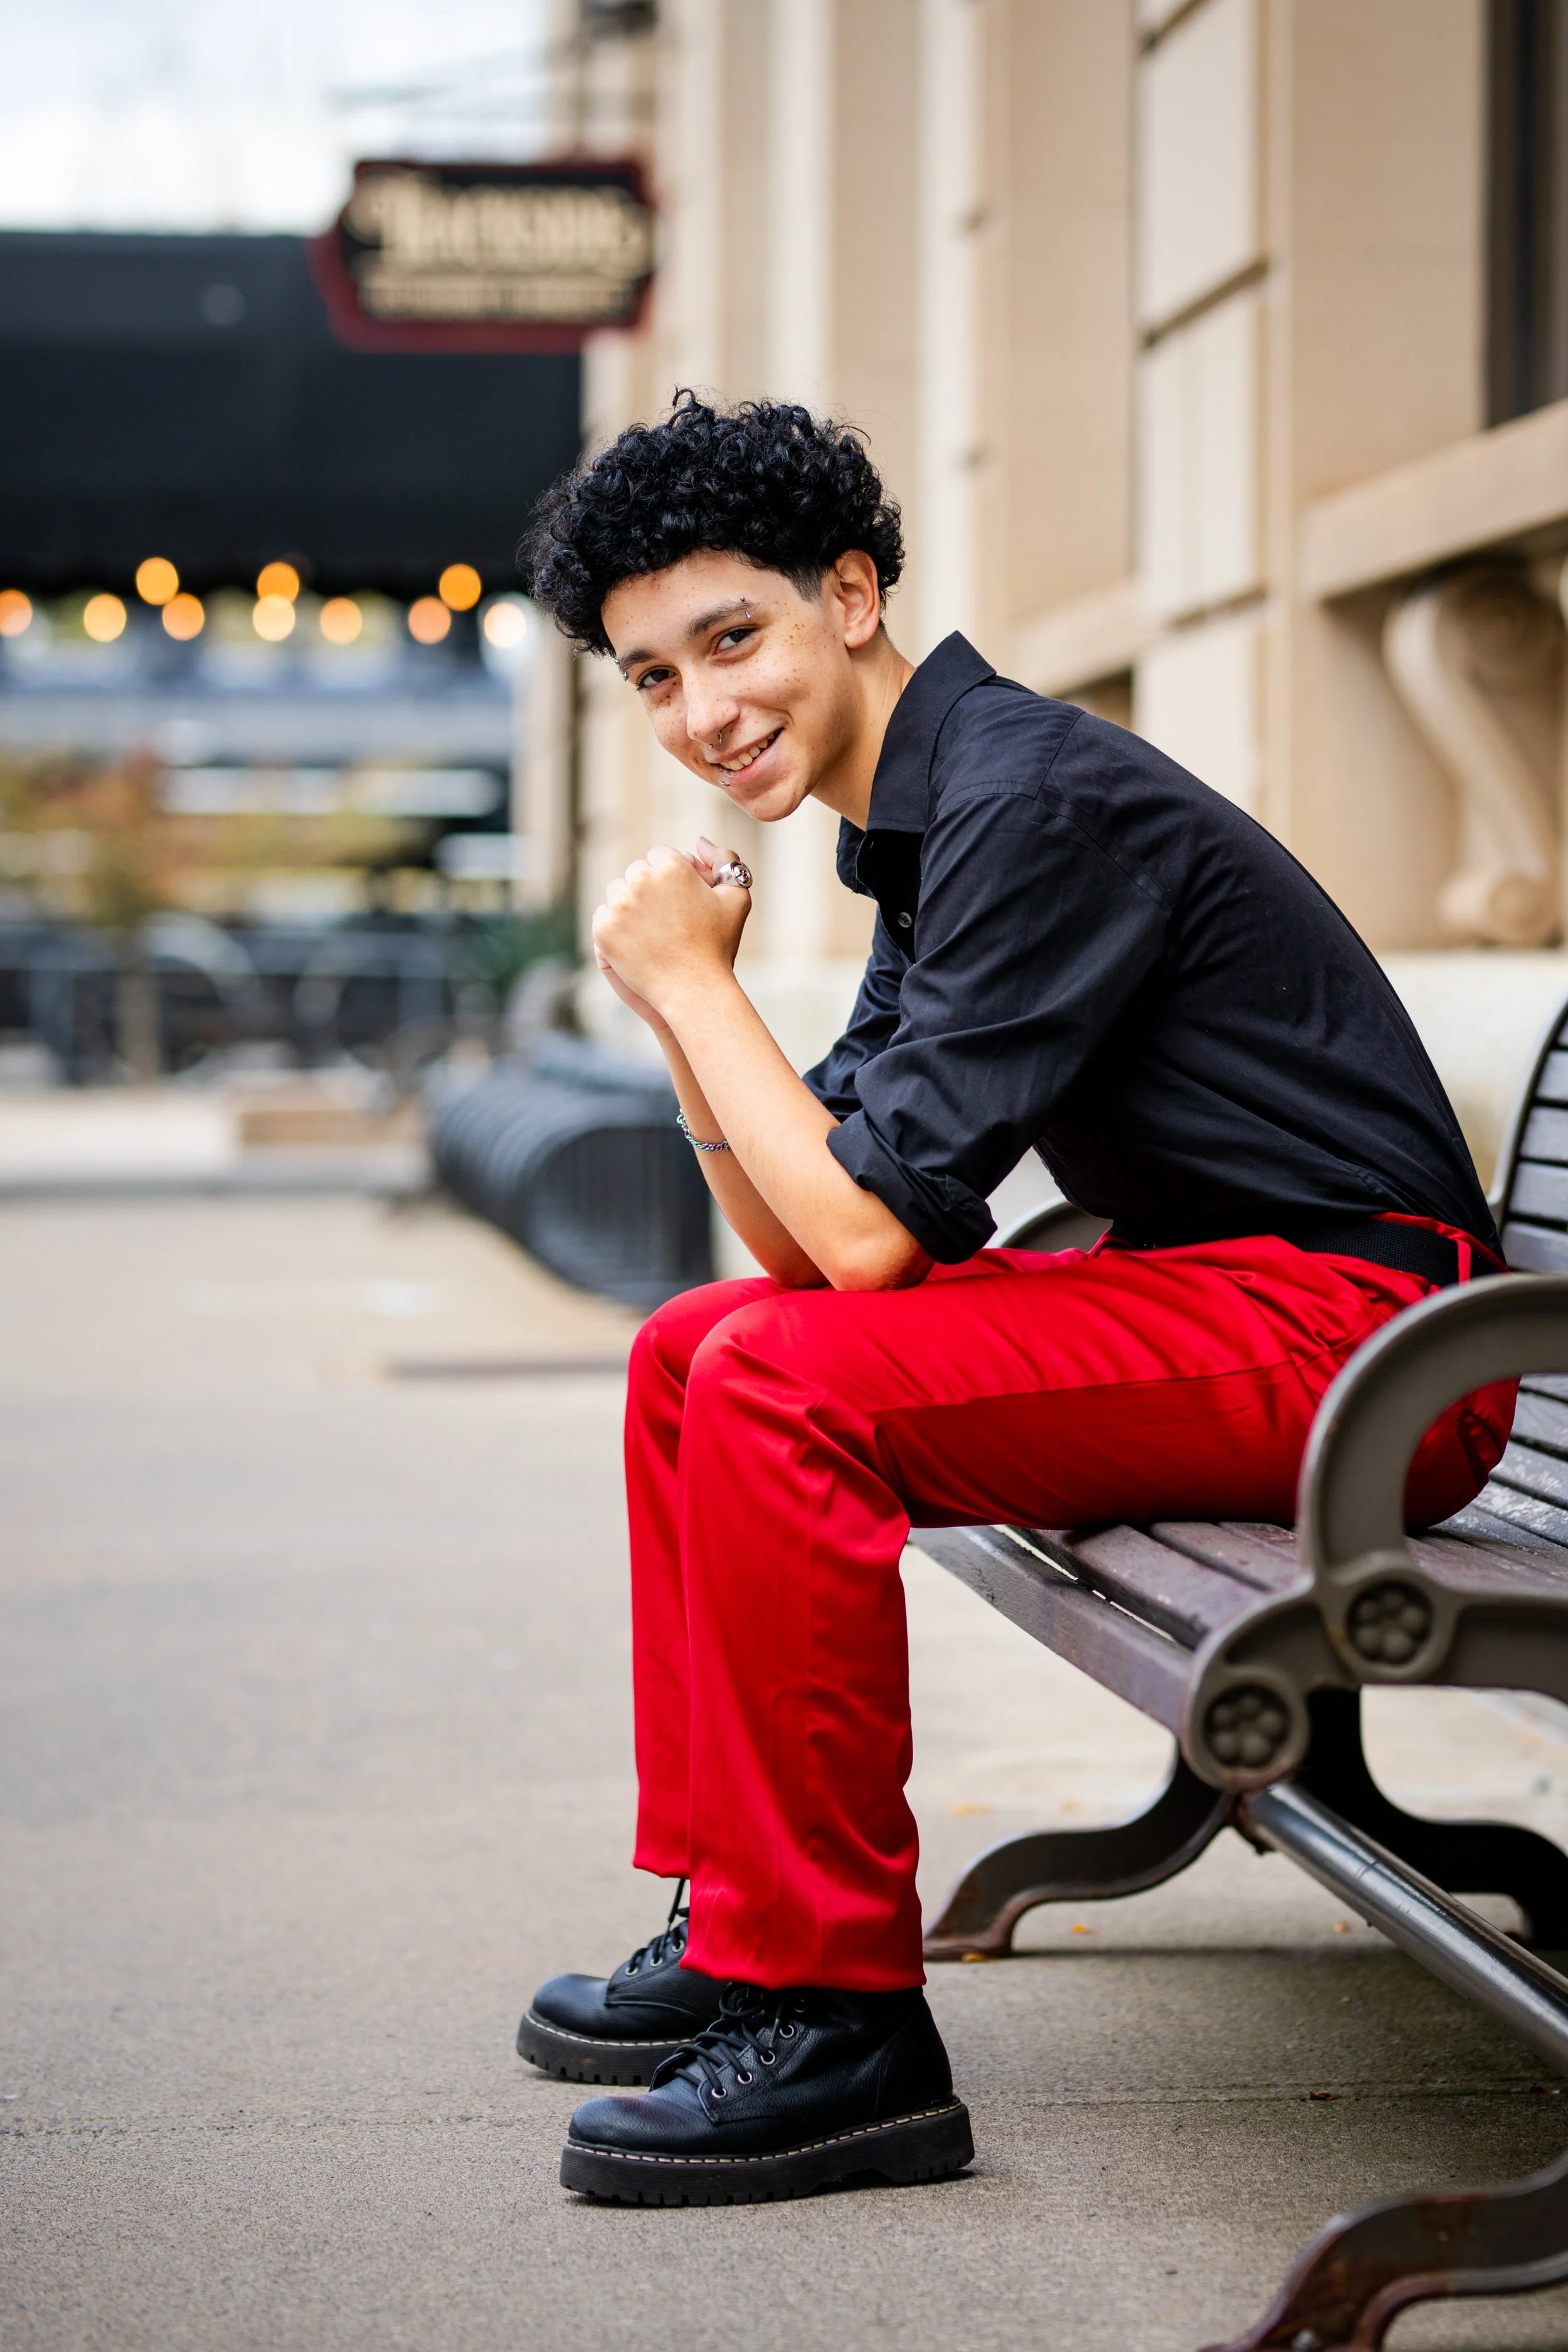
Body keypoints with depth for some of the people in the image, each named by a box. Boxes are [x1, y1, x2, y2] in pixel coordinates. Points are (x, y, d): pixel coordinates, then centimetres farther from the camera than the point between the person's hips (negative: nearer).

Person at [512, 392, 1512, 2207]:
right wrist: (681, 1003, 0)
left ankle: (837, 2022, -16)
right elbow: (802, 1243, 13)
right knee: (690, 1356, 12)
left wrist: (693, 979, -9)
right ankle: (734, 1918, 17)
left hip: (1361, 1340, -10)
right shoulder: (925, 827, 13)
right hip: (1222, 1301, 10)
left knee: (779, 1383, -24)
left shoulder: (1033, 802, -17)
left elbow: (873, 1230, -21)